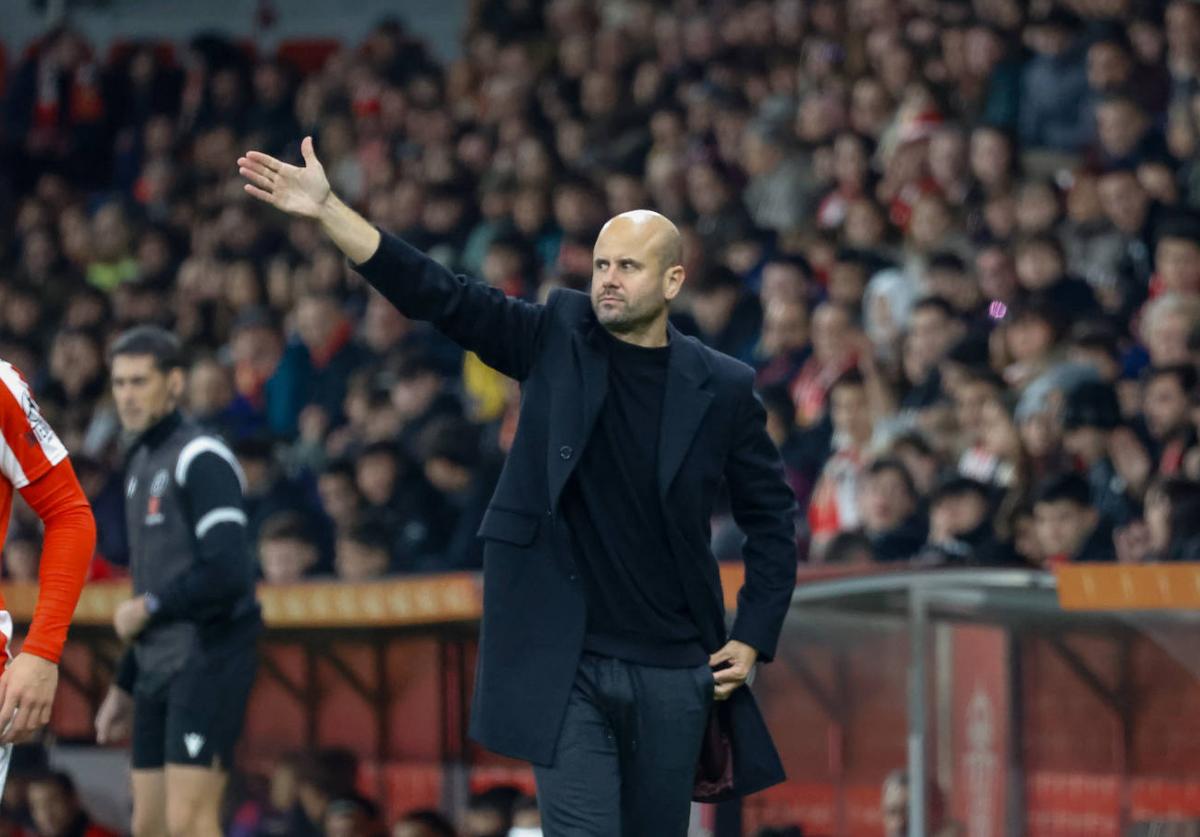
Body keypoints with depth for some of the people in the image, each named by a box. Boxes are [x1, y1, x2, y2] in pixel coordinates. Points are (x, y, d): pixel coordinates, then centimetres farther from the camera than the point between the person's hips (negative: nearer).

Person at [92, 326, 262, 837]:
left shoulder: (200, 458, -10)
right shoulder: (142, 463, 18)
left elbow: (227, 573, -20)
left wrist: (148, 607, -8)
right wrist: (124, 686, 23)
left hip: (208, 656, -9)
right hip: (159, 667, 9)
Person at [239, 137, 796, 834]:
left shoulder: (722, 387, 1)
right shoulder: (558, 338, 1)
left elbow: (772, 515, 9)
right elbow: (438, 295, -6)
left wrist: (754, 640, 2)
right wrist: (326, 209, -16)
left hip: (672, 673, 1)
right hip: (570, 667, -1)